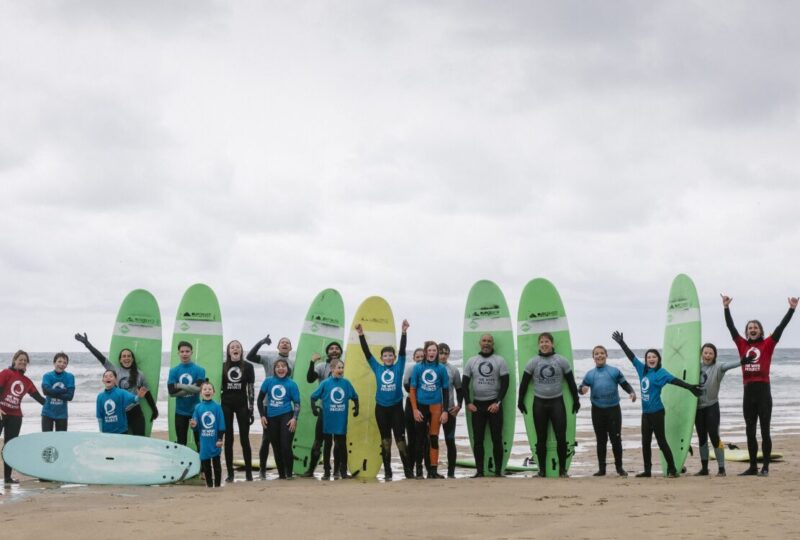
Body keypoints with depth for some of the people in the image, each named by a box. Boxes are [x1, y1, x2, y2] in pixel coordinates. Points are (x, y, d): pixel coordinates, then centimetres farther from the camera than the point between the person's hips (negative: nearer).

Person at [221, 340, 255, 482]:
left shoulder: (247, 367, 1)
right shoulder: (223, 367, 4)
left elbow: (251, 389, 1)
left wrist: (251, 409, -5)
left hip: (242, 405, -1)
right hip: (226, 405, 1)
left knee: (244, 439, 0)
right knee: (228, 439, 3)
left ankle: (249, 472, 6)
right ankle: (230, 473, 8)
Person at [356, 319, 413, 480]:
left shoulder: (398, 367, 3)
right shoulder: (377, 368, 6)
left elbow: (402, 351, -6)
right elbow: (367, 353, 2)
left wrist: (403, 332, -16)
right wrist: (361, 335, -4)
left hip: (396, 407, -2)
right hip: (381, 408, 2)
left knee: (400, 438, -4)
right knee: (385, 439, 6)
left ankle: (408, 470, 0)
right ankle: (387, 471, 9)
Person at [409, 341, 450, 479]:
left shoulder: (441, 369, 1)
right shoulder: (418, 368, 0)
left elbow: (446, 390, 5)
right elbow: (412, 389, 1)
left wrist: (445, 411, -1)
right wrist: (415, 409, -6)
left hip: (435, 406, 0)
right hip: (421, 406, 0)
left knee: (434, 439, 0)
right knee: (420, 438, 7)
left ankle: (433, 470, 3)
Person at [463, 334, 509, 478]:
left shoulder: (500, 360, 1)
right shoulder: (471, 361, 6)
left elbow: (505, 383, -2)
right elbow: (464, 383, 7)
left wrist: (498, 402, -11)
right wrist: (468, 403, -3)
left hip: (494, 404, -2)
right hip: (477, 404, 2)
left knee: (497, 438, -3)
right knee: (477, 439, 1)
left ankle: (498, 471, 1)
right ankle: (479, 471, 6)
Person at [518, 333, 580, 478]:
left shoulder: (561, 361, 2)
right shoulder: (533, 362, 3)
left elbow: (571, 382, 7)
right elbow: (524, 383, 7)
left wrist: (576, 400, 6)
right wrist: (520, 401, 5)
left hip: (557, 402, -1)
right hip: (539, 403, 1)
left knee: (561, 437, -4)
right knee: (541, 438, 4)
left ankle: (562, 469, 4)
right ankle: (541, 470, 11)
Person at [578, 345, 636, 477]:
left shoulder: (614, 371, 1)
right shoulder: (590, 374, 5)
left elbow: (625, 384, 4)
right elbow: (581, 388, 5)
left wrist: (632, 392, -16)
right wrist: (582, 389, -20)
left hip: (613, 409, -1)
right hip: (597, 410, 2)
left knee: (616, 439, 0)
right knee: (601, 440, 7)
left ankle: (619, 467, 11)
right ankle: (601, 468, 14)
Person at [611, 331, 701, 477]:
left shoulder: (661, 372, -9)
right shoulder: (642, 369, 8)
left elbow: (674, 380, -19)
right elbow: (631, 357, 16)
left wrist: (690, 387, -30)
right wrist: (621, 343, 18)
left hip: (656, 412, -7)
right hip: (645, 412, 7)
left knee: (661, 441, -5)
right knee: (645, 442, 11)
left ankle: (672, 469, 2)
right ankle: (647, 470, 19)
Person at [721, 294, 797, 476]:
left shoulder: (767, 344, 3)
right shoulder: (742, 345, 11)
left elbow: (781, 327, -2)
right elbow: (731, 327, 11)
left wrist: (792, 309, -7)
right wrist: (726, 308, 9)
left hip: (763, 390, -4)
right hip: (748, 392, 4)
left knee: (764, 430, -1)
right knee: (750, 431, 8)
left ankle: (765, 467, 3)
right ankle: (753, 467, 15)